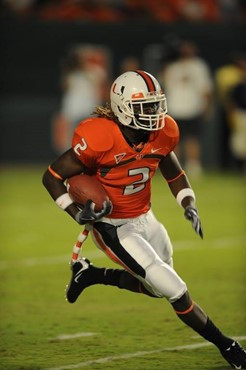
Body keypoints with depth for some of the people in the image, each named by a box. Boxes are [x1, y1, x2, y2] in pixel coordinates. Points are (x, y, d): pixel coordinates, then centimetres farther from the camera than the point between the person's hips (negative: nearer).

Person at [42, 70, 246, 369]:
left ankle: (90, 274, 34)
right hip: (112, 228, -7)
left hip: (145, 219, 7)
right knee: (174, 290, -11)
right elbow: (51, 177, -17)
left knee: (155, 286, 22)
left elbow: (173, 172, 13)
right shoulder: (99, 139, -27)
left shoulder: (162, 134, -8)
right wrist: (77, 213, -26)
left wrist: (189, 206, -2)